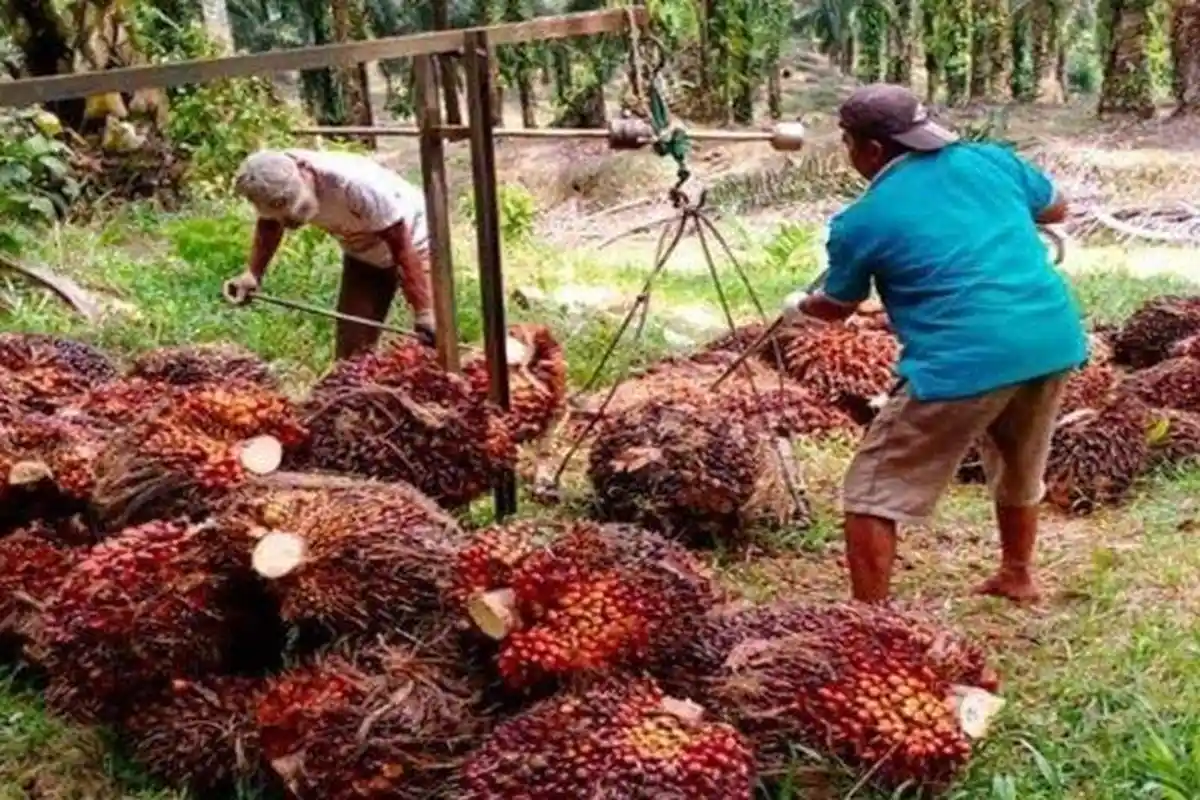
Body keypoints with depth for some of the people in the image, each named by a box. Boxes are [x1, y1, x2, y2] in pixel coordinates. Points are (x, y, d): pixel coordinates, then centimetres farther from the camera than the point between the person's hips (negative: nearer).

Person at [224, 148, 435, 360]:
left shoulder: (355, 183, -40)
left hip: (412, 241, -6)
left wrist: (424, 312, -37)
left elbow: (401, 247, -33)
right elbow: (268, 226, 1)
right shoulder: (274, 180, -21)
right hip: (363, 253, 6)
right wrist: (252, 274, -14)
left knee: (430, 342, -18)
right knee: (351, 346, 1)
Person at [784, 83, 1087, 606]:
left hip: (966, 361, -6)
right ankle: (1018, 576, 50)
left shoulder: (861, 220, 3)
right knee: (1019, 468, 32)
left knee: (873, 493, 6)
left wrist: (798, 307, 40)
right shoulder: (990, 159, 13)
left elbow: (837, 308, 19)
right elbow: (1056, 208, 29)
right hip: (1055, 339, 7)